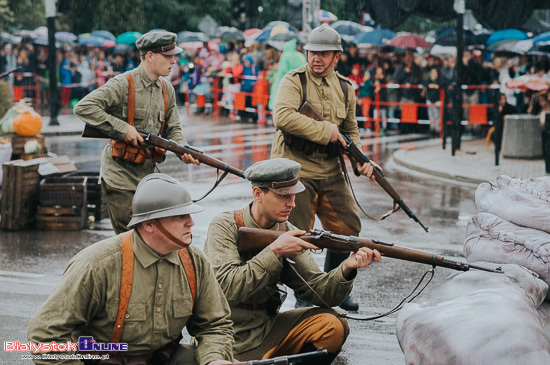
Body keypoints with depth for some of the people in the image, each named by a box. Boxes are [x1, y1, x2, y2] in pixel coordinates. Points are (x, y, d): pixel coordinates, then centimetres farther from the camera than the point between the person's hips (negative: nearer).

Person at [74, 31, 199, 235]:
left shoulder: (167, 90, 10)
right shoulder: (123, 84, -12)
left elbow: (172, 129, 15)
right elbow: (83, 107, -19)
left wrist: (183, 150, -7)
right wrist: (122, 128, -21)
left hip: (148, 176, 7)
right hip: (120, 178, -7)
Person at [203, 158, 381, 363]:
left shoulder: (287, 233, 2)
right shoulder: (225, 227, -12)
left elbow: (316, 290, -5)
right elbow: (227, 287, -25)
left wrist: (346, 268, -25)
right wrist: (274, 251, -26)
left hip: (265, 330, 6)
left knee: (331, 326, -13)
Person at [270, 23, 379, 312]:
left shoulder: (345, 88, 10)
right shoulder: (294, 81, -9)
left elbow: (350, 131, 19)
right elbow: (282, 117, -26)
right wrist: (325, 130, -22)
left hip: (330, 170, 6)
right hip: (295, 169, -6)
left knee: (348, 228, 8)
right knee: (298, 236, -4)